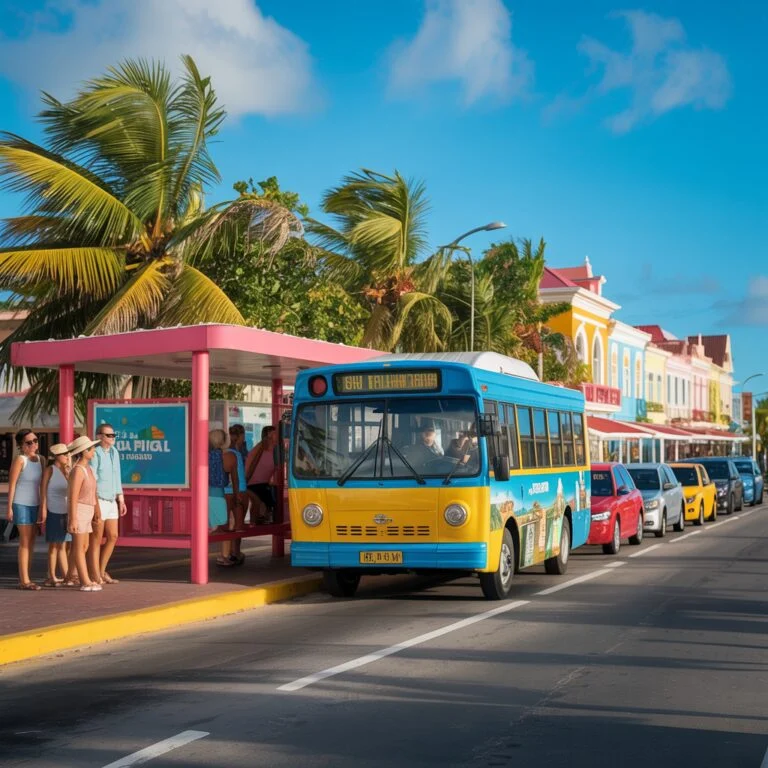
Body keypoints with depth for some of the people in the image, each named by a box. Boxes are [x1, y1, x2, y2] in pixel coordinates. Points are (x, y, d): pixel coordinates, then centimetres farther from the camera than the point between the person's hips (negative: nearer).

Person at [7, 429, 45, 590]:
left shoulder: (40, 459, 9)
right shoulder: (20, 460, -10)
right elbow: (12, 485, -10)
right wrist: (9, 508, -13)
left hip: (35, 504, 7)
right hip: (22, 504, -7)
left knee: (31, 543, 9)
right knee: (25, 543, -6)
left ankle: (24, 578, 15)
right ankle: (24, 580, -4)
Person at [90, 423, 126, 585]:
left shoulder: (114, 453, 11)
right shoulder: (94, 454, -13)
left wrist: (121, 499, 16)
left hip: (111, 501, 8)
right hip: (98, 501, -8)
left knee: (112, 537, 8)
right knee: (96, 539, -1)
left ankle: (101, 571, 21)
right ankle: (95, 576, 6)